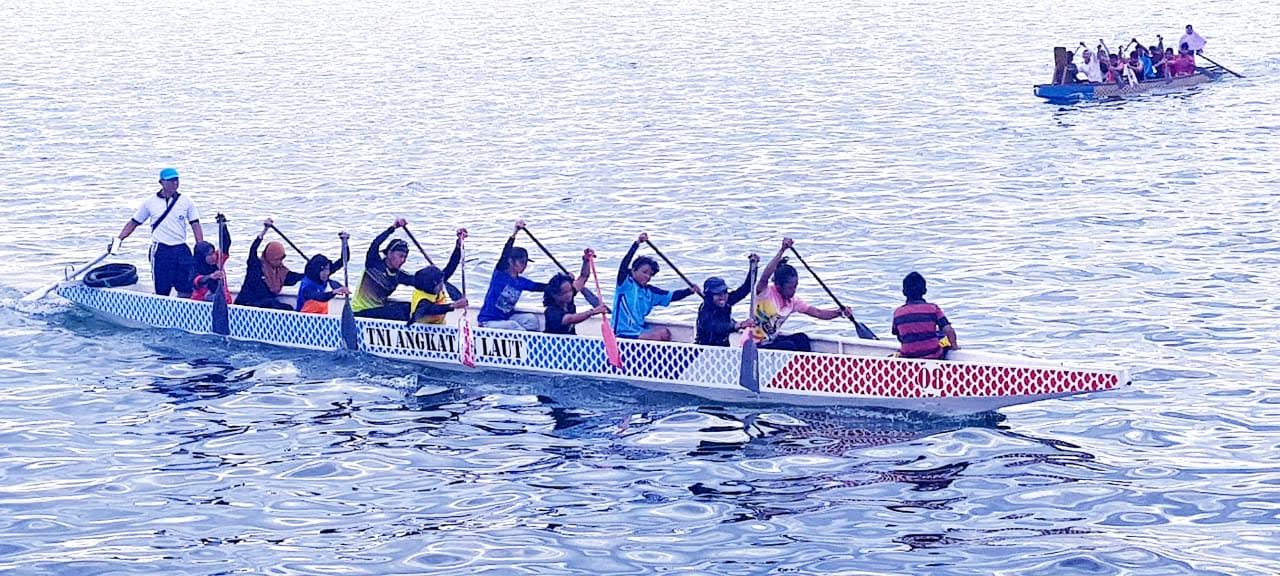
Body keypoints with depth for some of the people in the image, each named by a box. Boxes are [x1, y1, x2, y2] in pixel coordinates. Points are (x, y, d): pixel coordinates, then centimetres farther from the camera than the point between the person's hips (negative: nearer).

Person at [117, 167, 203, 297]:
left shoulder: (186, 202, 5)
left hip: (182, 251, 1)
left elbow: (196, 226, 5)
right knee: (161, 291, 1)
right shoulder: (150, 202, 5)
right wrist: (118, 239, 1)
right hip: (160, 251, -1)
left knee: (186, 291, -3)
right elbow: (133, 223, 11)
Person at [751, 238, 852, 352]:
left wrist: (840, 312, -18)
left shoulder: (793, 301, 2)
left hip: (771, 341, 7)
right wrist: (782, 251, -46)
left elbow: (817, 313, 0)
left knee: (801, 338, -15)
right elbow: (764, 278, -40)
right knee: (789, 346, -26)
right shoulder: (765, 293, -18)